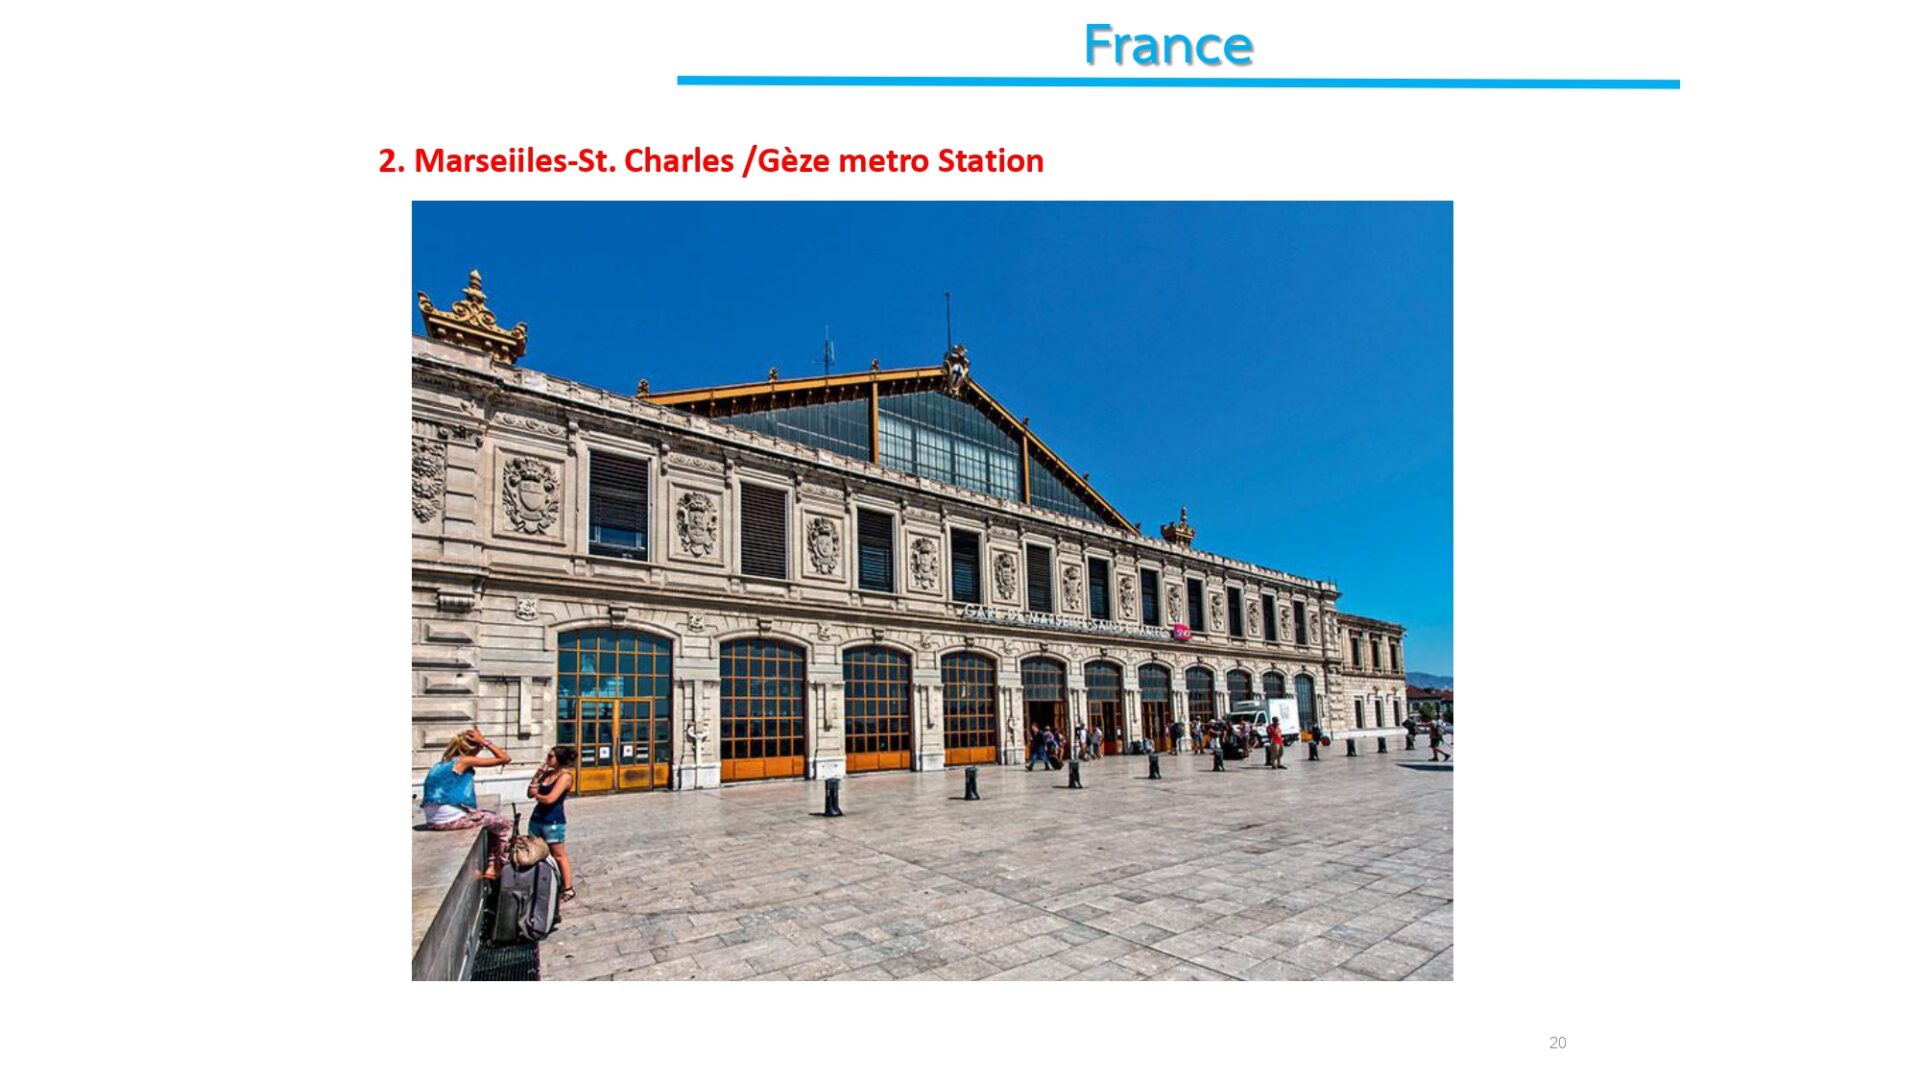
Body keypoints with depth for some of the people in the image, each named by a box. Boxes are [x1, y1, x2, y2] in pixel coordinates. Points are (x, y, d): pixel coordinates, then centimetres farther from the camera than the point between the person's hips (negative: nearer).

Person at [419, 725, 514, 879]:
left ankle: (490, 866, 24)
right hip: (451, 818, -9)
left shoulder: (441, 764, 15)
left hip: (433, 821, 9)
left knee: (493, 819, 26)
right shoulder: (464, 761, -8)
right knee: (505, 826, 6)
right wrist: (484, 741, -6)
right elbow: (505, 759, -9)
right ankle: (494, 869, 15)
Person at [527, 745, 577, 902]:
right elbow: (530, 793, 7)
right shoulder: (547, 773, 9)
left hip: (553, 822, -8)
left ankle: (568, 889, 11)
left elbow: (550, 799, -22)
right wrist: (538, 774, 0)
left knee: (559, 856, 2)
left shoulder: (565, 776, -14)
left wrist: (537, 795, -3)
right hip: (537, 818, 8)